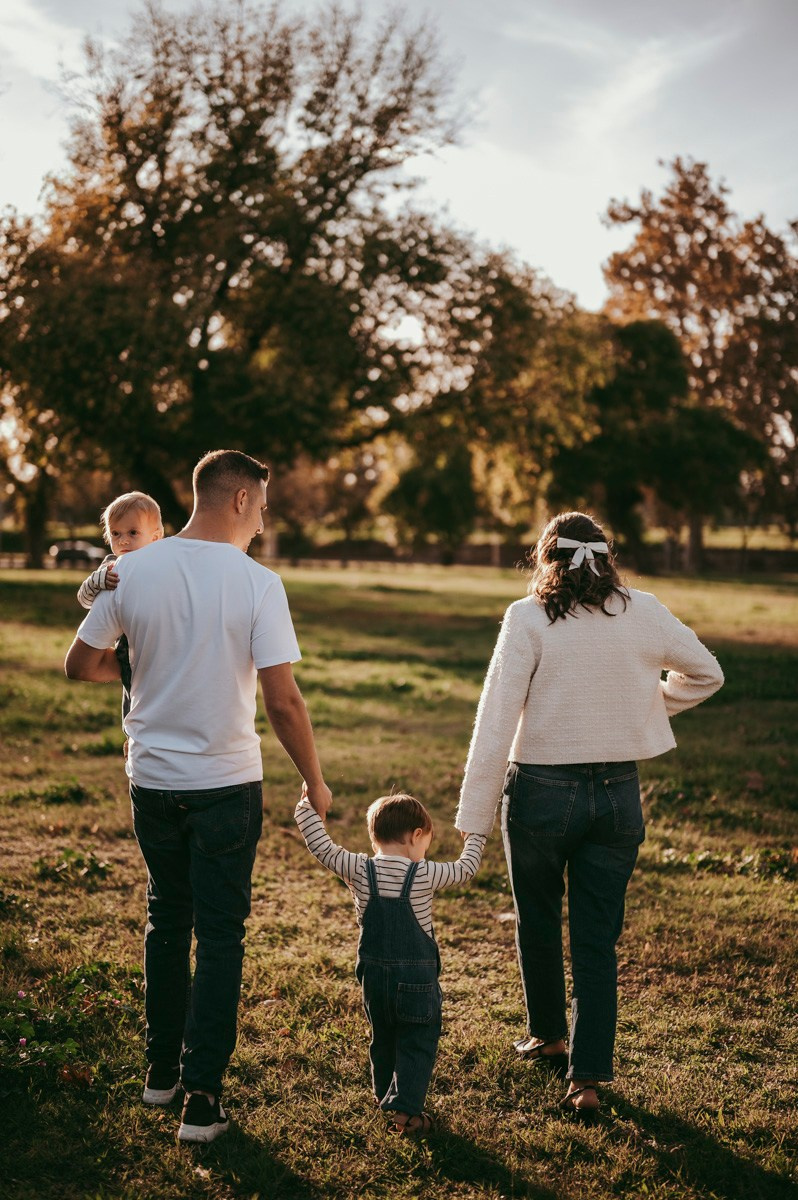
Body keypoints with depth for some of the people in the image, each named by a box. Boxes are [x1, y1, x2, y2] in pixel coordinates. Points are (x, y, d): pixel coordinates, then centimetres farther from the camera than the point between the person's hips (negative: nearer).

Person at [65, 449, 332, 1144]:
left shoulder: (132, 572, -4)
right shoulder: (257, 583, -14)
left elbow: (80, 664, 5)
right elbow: (282, 701, -17)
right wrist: (315, 782, -4)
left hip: (152, 780, 4)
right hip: (227, 784, -4)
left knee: (167, 921, 21)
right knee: (220, 935, 7)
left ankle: (162, 1071, 32)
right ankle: (202, 1097, 9)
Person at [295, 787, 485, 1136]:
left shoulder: (359, 871, -7)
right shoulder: (424, 875, -13)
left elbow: (322, 847, -3)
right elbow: (466, 869, 1)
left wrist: (307, 807, 8)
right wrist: (475, 838, 19)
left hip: (373, 976, 4)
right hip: (416, 980, -4)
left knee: (382, 1040, 24)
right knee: (417, 1045, 7)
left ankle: (384, 1096, 39)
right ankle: (405, 1109, -2)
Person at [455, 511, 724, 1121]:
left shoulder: (528, 618, -10)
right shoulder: (644, 613, -1)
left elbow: (496, 721, -13)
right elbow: (707, 673, 14)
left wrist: (474, 819, -9)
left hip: (541, 792, -2)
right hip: (619, 794, 2)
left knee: (538, 922, 20)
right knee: (599, 939, 9)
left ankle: (548, 1036, 38)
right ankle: (587, 1077, 7)